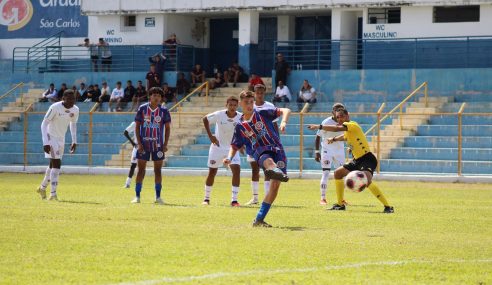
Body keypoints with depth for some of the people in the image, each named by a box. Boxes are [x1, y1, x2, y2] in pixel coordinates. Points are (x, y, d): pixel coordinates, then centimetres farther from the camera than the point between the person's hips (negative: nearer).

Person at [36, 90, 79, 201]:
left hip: (61, 139, 7)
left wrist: (74, 141, 10)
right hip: (51, 137, -7)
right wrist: (45, 143, -27)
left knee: (53, 164, 17)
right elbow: (44, 124, -20)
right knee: (56, 164, -17)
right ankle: (53, 193, -16)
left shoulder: (75, 110, -5)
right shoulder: (55, 107, -23)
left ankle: (43, 188, 37)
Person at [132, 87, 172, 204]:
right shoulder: (142, 109, -2)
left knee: (158, 170, 4)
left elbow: (167, 128, 4)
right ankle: (137, 196, 3)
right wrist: (139, 143, -8)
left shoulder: (164, 111, 0)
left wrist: (165, 144, -5)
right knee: (141, 170, 0)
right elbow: (137, 126, 1)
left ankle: (158, 197, 9)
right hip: (144, 145, -1)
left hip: (158, 145, 1)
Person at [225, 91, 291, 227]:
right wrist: (229, 158, -1)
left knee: (275, 184, -13)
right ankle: (276, 171, -81)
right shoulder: (240, 126, 16)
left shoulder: (262, 114, 11)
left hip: (276, 149, 1)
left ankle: (259, 219, -7)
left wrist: (283, 122, -16)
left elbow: (285, 111, 6)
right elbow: (234, 146, 20)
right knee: (268, 160, -39)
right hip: (260, 153, 0)